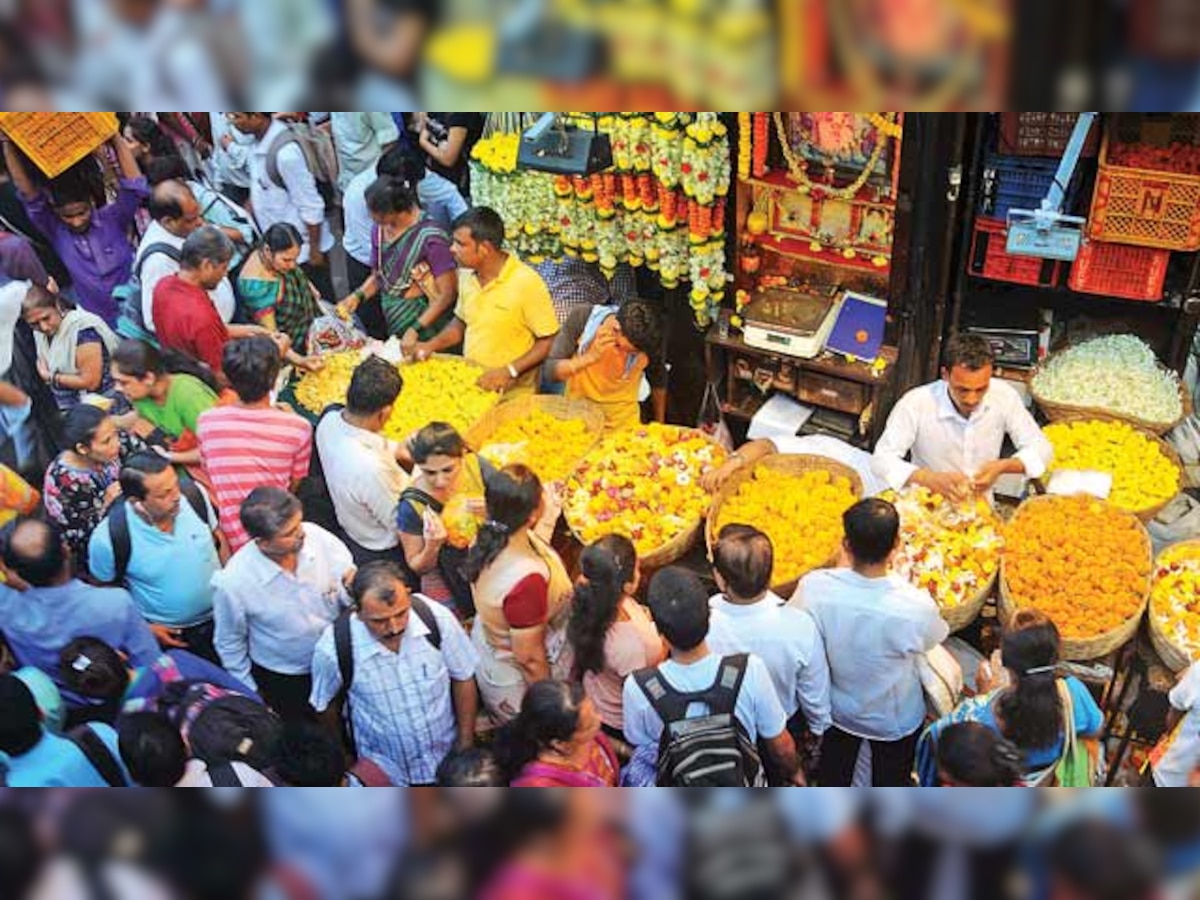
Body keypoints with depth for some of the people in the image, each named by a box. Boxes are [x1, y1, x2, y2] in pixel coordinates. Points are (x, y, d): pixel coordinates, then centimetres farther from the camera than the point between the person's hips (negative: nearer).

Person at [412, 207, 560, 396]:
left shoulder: (527, 283, -16)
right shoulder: (466, 275, 5)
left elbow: (549, 342, -12)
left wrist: (509, 371, -21)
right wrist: (432, 345, 4)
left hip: (512, 394, -6)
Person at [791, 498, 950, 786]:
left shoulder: (815, 587, -32)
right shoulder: (915, 607, -36)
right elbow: (933, 639, -12)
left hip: (837, 708, 2)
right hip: (896, 719, -2)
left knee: (834, 775, 32)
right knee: (890, 783, 28)